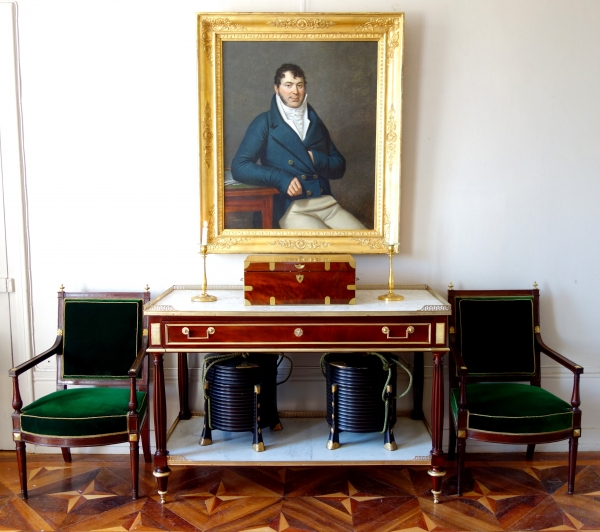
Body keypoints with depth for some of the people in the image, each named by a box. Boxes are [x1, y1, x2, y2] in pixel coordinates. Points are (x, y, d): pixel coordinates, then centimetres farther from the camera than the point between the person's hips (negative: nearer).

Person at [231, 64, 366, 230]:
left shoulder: (316, 122, 17)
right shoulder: (265, 123, 4)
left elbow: (339, 166, 18)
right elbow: (239, 167, -6)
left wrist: (315, 159, -3)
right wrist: (280, 178, -17)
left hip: (327, 202, 5)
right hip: (291, 208, -5)